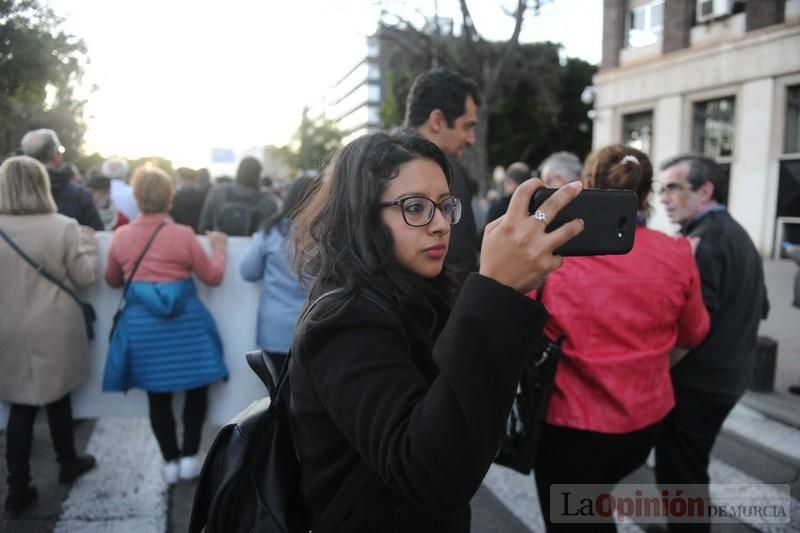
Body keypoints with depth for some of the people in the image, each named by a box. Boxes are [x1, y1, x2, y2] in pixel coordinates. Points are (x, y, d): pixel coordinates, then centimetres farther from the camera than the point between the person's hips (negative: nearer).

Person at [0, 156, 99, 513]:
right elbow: (84, 277, -4)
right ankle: (68, 462, 35)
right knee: (57, 396, 16)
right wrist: (88, 244, 9)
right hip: (53, 329, -1)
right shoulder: (64, 227, -13)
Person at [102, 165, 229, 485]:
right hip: (185, 321, -2)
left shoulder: (121, 236, -1)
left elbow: (113, 281, 15)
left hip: (142, 324, 2)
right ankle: (190, 457, 18)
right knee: (196, 388, 16)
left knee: (158, 395, 14)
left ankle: (171, 462, 23)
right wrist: (219, 247, 16)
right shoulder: (183, 235, -8)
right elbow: (213, 277, 2)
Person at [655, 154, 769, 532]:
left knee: (677, 478, 1)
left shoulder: (702, 241, -19)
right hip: (725, 376, 10)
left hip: (695, 382, -10)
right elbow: (760, 307, 18)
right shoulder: (738, 235, 12)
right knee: (691, 472, 21)